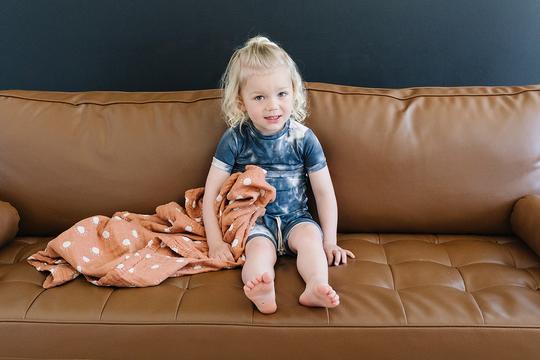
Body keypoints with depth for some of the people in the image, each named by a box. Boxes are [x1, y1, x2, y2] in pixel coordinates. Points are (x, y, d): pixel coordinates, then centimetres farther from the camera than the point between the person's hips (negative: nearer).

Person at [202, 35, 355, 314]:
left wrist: (330, 242, -2)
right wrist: (215, 242, -10)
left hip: (294, 217, 2)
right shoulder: (235, 139, -6)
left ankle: (316, 287, -52)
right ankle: (262, 293, -59)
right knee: (260, 249, -31)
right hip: (253, 221, -2)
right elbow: (212, 191, -5)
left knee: (311, 236, -29)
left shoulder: (303, 138, -4)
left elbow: (324, 191, 1)